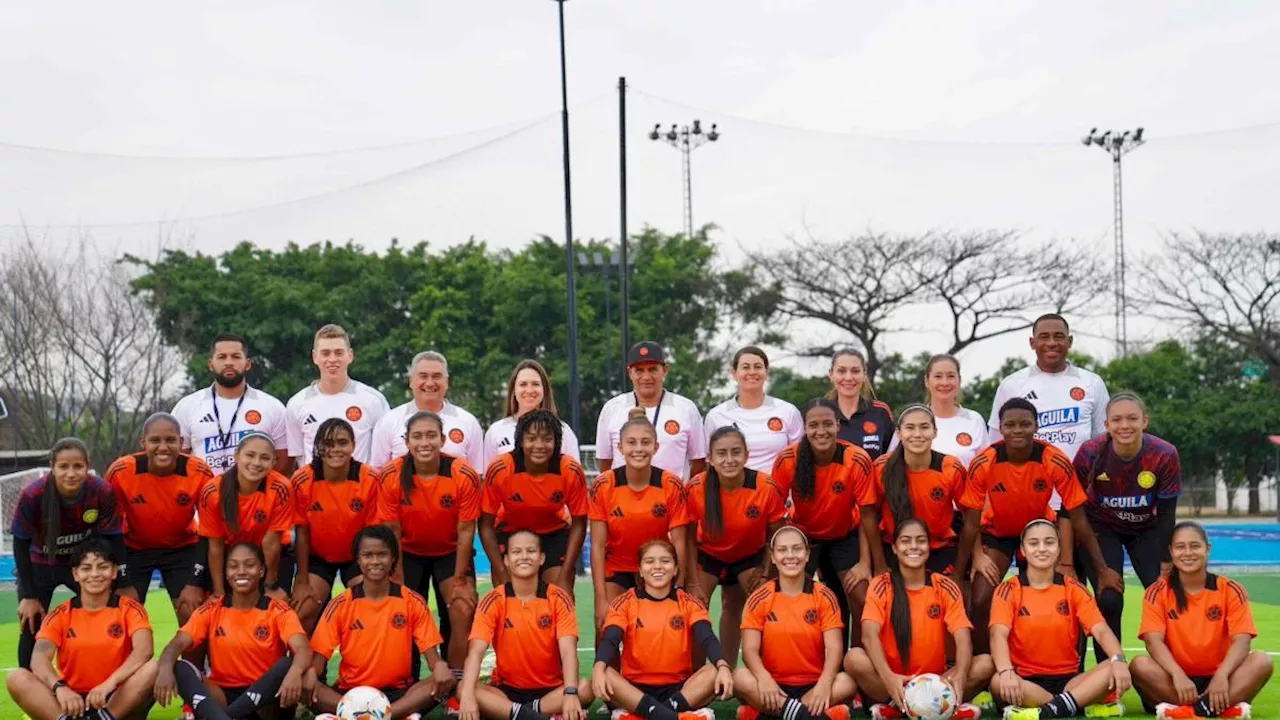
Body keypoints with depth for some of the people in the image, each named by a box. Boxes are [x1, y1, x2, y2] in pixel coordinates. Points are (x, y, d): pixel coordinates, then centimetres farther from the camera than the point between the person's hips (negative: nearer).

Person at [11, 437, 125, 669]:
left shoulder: (102, 492, -28)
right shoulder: (32, 496, -31)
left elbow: (113, 541, -17)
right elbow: (21, 545, -18)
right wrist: (29, 596, -15)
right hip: (39, 564, -1)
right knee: (31, 628, -7)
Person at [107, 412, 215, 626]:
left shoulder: (200, 473, -24)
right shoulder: (120, 472, -25)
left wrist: (196, 583, -16)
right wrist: (123, 584, -14)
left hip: (182, 547, 0)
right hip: (133, 547, 0)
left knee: (193, 614, -8)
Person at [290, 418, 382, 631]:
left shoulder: (370, 479, -20)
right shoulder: (303, 480, -20)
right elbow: (302, 532, -12)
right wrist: (302, 582, -10)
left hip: (358, 557, 0)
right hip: (317, 557, 0)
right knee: (302, 614, -14)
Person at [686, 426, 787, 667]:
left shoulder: (767, 488, -30)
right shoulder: (696, 488, -29)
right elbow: (689, 537, -14)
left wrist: (765, 573, -14)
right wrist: (694, 583, -13)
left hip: (750, 555, 1)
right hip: (708, 554, 0)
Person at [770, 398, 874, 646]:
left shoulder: (858, 460, -26)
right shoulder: (787, 460, -24)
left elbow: (866, 515, -16)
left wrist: (865, 563, -16)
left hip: (846, 536, 0)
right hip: (803, 535, 1)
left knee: (861, 600, -12)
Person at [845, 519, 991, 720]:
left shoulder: (945, 587, 1)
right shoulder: (881, 585, -3)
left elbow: (963, 639, -12)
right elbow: (869, 635, -19)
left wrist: (960, 676, -34)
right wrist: (889, 677, -39)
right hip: (893, 681, -2)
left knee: (986, 663, -22)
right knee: (854, 659, -30)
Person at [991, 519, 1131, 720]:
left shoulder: (1073, 589, 7)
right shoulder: (1009, 590, 1)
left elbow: (1101, 631, -6)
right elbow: (998, 634, -17)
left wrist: (1118, 660, -29)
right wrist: (1006, 672, -38)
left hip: (1068, 680, 3)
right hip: (1027, 681, -2)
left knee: (1115, 671, -25)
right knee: (999, 682, -37)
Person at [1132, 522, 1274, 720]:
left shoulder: (1230, 590, 1)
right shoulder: (1158, 592, 0)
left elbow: (1242, 641, -10)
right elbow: (1154, 640, -13)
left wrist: (1221, 676, -29)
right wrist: (1178, 675, -32)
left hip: (1216, 680, 1)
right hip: (1176, 681, -1)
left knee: (1262, 661, -24)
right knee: (1140, 665, -30)